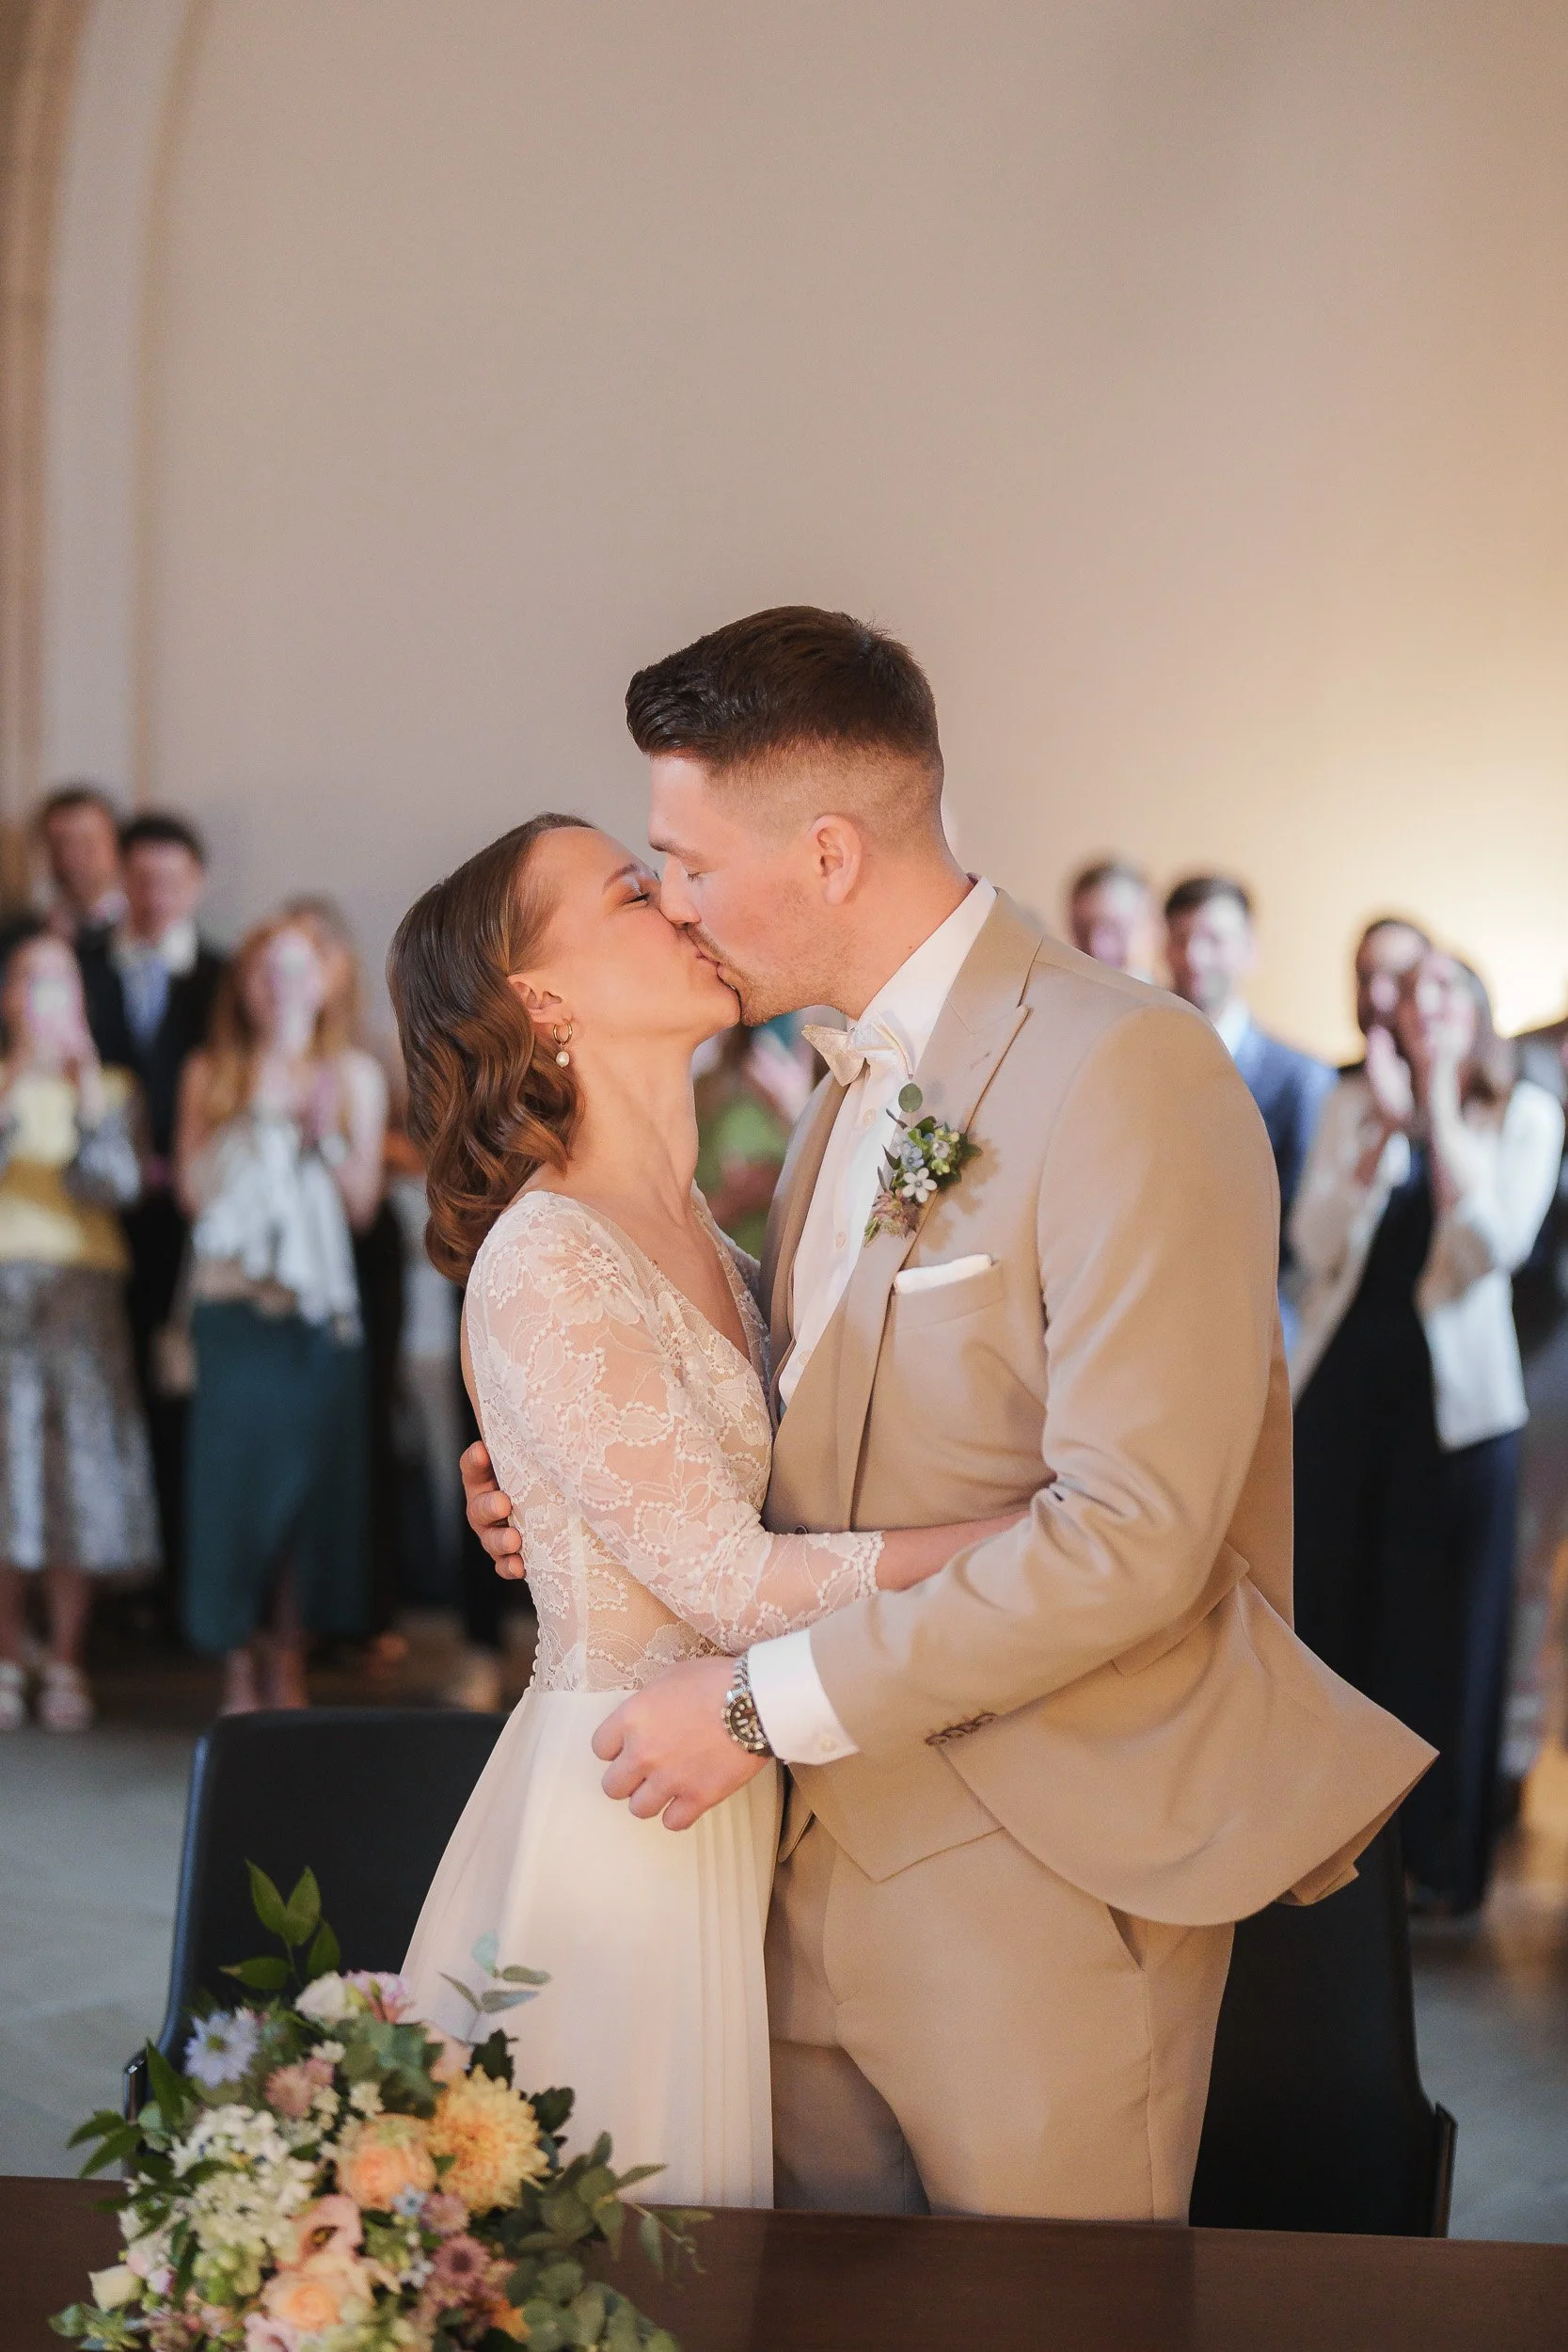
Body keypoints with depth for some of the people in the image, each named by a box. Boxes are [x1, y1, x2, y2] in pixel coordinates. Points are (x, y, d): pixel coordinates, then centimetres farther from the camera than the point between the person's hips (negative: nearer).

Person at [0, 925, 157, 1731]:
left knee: (82, 1467, -5)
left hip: (84, 1286, 1)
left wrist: (87, 1094, -13)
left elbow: (114, 1187, -5)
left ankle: (66, 1665, 2)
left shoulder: (110, 1087, 11)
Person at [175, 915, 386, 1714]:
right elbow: (194, 1189, -4)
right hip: (233, 1302, -1)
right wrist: (256, 1111, -11)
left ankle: (287, 1667, 9)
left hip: (320, 1305, 1)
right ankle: (238, 1673, 2)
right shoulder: (210, 1074, 8)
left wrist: (325, 1131, -11)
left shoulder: (355, 1075, 10)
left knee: (311, 1477, -1)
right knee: (233, 1475, -5)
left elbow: (363, 1202, 4)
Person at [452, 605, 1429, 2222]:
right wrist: (597, 1496, 6)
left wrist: (768, 1701, -20)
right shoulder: (858, 1086, 13)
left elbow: (1132, 1533, -23)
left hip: (1041, 1877, -8)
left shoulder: (1125, 1073, -17)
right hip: (829, 1846, 8)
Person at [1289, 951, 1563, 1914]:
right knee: (1333, 1610, 7)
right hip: (1342, 1385, 2)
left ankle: (1436, 1853, 15)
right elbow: (1317, 1244, -6)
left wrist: (1441, 1106, -13)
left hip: (1452, 1398, -2)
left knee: (1444, 1622, 3)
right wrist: (1385, 1124, -14)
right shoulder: (1353, 1104, 6)